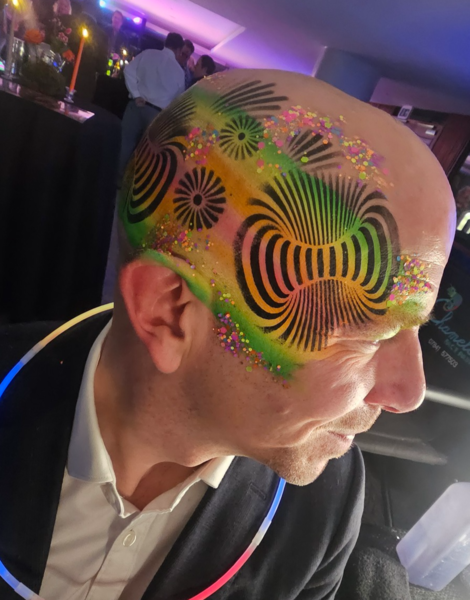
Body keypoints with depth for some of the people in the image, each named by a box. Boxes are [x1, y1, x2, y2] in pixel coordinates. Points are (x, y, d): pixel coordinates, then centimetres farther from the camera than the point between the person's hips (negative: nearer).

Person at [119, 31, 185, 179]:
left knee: (125, 142, 8)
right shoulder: (179, 71, 4)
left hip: (137, 105, 2)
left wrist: (136, 95, -1)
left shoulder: (148, 53, 6)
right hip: (158, 112, -1)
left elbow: (129, 70, -1)